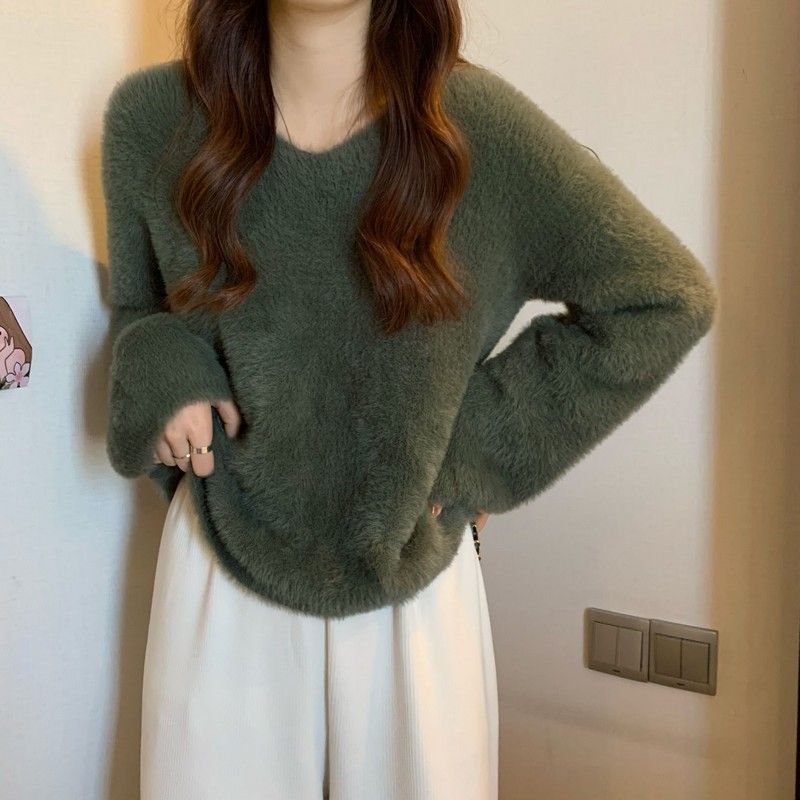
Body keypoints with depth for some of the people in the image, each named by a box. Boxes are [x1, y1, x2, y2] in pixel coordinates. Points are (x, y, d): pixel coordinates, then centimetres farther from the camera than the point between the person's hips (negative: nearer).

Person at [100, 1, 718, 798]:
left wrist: (474, 445, -9)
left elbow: (667, 297, -7)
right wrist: (158, 372, -12)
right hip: (220, 560, 2)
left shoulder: (477, 121, -13)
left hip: (410, 571, -1)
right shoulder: (150, 117, -6)